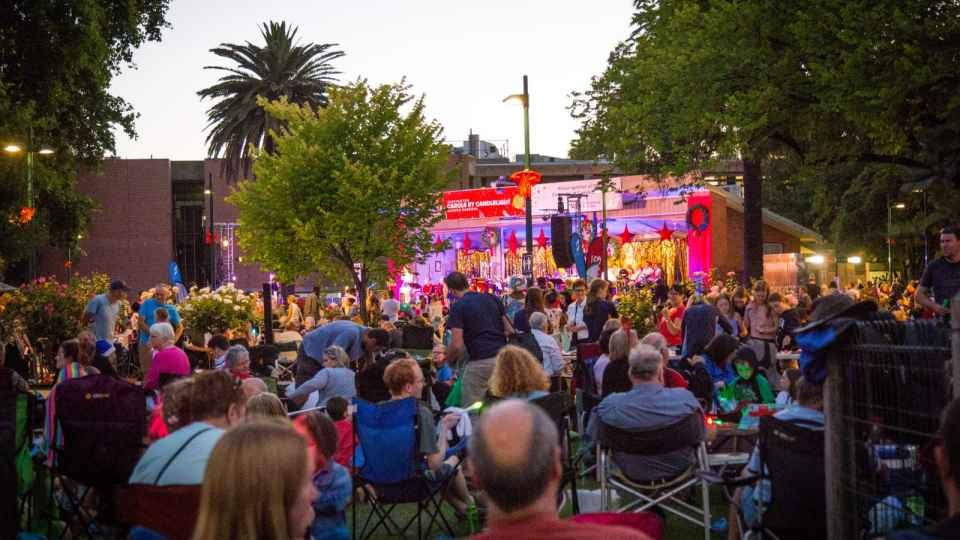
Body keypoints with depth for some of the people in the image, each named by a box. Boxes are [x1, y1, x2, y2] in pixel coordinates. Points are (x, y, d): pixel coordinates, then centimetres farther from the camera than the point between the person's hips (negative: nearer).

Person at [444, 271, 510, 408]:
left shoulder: (458, 307, -4)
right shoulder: (492, 299, 13)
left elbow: (457, 345, -10)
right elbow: (510, 330, 14)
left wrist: (448, 360, 8)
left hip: (480, 362, -6)